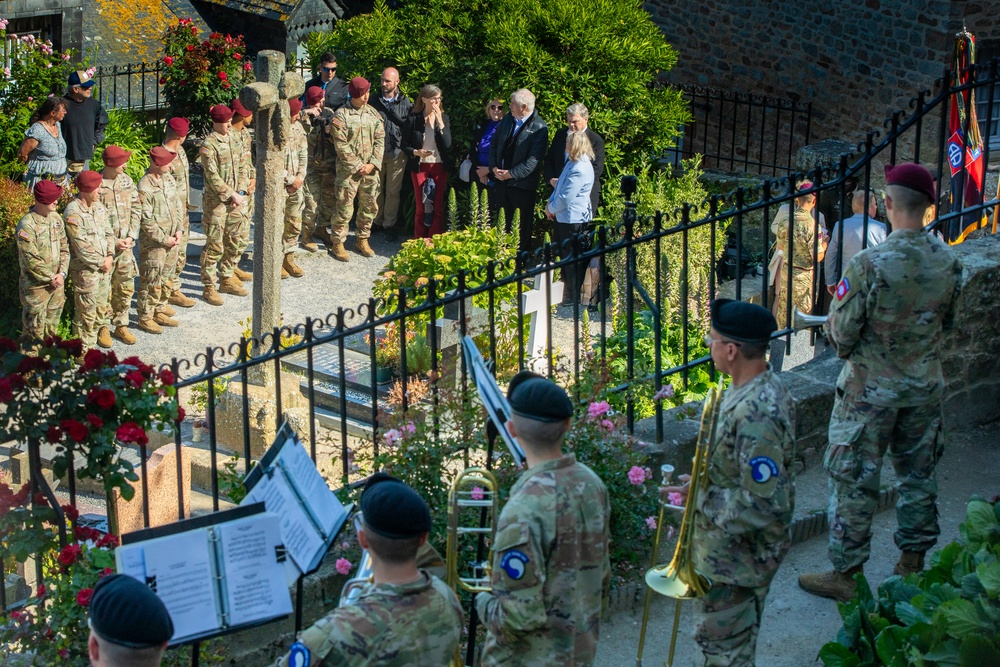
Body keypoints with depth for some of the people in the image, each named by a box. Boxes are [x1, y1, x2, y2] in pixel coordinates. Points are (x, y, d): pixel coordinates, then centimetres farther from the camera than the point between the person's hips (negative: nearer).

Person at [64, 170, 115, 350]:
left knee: (103, 302, 19)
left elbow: (108, 232, 11)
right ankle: (85, 347, 7)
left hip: (104, 266, 7)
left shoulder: (98, 206, 6)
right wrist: (100, 262, -12)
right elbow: (81, 247, -20)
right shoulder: (73, 213, -19)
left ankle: (102, 329, 40)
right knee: (87, 309, -2)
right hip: (85, 269, -7)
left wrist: (110, 255, -5)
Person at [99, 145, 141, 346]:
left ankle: (121, 325, 23)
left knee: (126, 287, 10)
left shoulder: (127, 181, 4)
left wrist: (131, 235, -4)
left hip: (126, 244, 5)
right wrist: (113, 241, -14)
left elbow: (136, 208, 7)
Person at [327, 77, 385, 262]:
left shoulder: (373, 113, 7)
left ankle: (362, 240, 26)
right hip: (348, 170, -5)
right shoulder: (341, 115, -9)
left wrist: (372, 164, -6)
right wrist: (357, 166, -13)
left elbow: (380, 140, 6)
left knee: (369, 206, 11)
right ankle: (337, 243, 6)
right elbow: (341, 145, -13)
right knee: (344, 208, -4)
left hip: (370, 170, 5)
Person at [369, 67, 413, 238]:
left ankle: (390, 224, 14)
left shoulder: (406, 103, 1)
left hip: (397, 153, -1)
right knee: (376, 189, 9)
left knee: (393, 191, 5)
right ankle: (376, 221, 21)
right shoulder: (374, 101, 4)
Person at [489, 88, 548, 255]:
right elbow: (494, 144, 13)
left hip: (522, 183, -6)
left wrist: (511, 174, -19)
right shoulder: (508, 119, 5)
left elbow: (534, 160, -19)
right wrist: (494, 167, -1)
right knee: (504, 221, 15)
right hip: (502, 180, 6)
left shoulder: (539, 128, -15)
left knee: (524, 226, 6)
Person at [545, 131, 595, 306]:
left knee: (571, 259, 1)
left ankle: (572, 297, 12)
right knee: (564, 257, 19)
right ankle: (568, 291, 32)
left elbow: (566, 198, -23)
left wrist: (551, 208, -7)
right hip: (564, 217, 10)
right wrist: (550, 203, 6)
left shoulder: (579, 170, -25)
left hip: (573, 219, -10)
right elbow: (560, 185, 19)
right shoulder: (572, 162, 8)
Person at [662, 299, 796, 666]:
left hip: (735, 559, -10)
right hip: (737, 550, 10)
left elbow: (766, 504, -31)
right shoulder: (765, 387, 1)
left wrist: (700, 498, -21)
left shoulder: (756, 414, -32)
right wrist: (702, 484, 4)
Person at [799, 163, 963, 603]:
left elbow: (841, 332, -17)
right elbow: (947, 324, 8)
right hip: (925, 386, 5)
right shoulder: (949, 262, -6)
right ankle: (912, 563, 31)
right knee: (918, 474, 18)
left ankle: (845, 575, 14)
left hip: (871, 389, -5)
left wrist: (848, 348, 5)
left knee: (855, 481, 6)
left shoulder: (870, 264, -24)